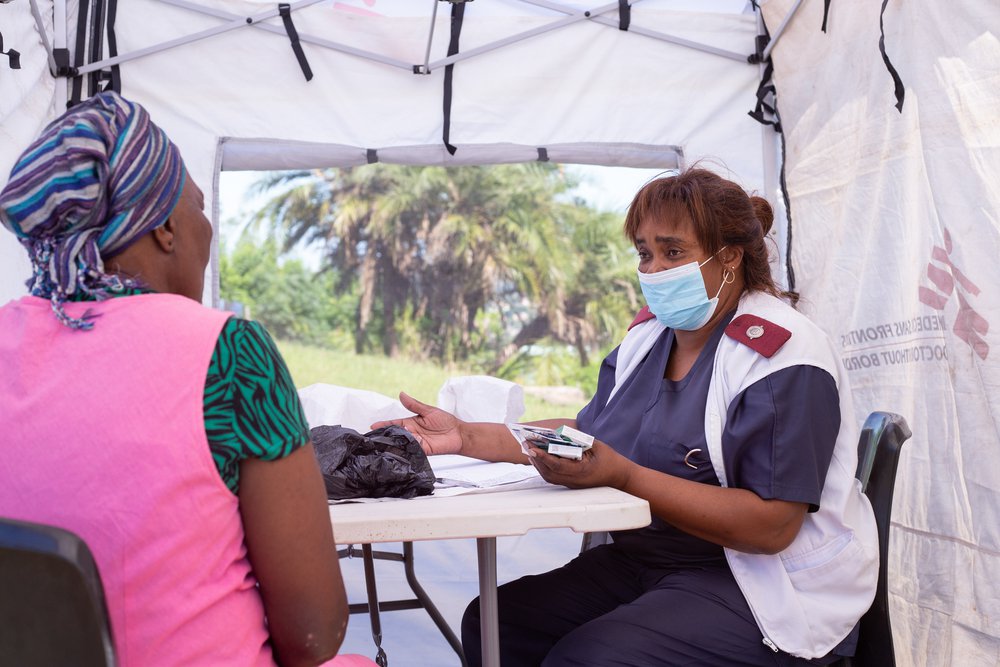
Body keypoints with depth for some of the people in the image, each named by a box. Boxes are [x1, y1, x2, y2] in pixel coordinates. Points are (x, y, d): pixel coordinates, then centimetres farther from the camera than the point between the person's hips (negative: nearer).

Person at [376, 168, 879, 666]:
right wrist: (467, 437, 4)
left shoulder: (785, 361, -16)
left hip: (762, 586, -7)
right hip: (640, 561, 8)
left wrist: (624, 476, -29)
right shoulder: (647, 336, 10)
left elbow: (772, 526, -22)